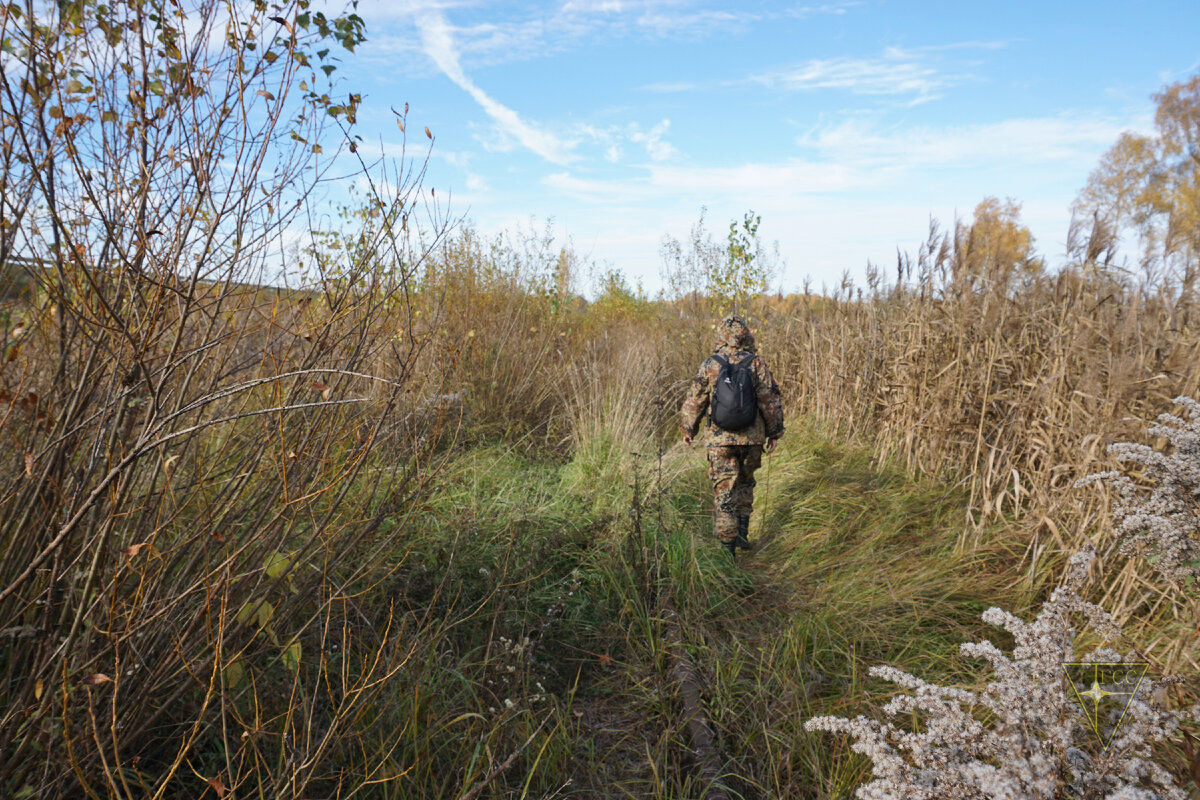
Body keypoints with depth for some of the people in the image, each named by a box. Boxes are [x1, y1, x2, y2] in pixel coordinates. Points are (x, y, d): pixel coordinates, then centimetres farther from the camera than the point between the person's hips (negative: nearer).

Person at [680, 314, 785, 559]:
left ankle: (728, 544, 4)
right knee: (745, 483, 22)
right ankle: (742, 531, 20)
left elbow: (694, 400, 1)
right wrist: (774, 432, 9)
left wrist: (688, 429, 14)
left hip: (720, 438, -1)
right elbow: (771, 400, -1)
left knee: (724, 490, 5)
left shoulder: (710, 365, -4)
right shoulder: (756, 363, -4)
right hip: (752, 437, 1)